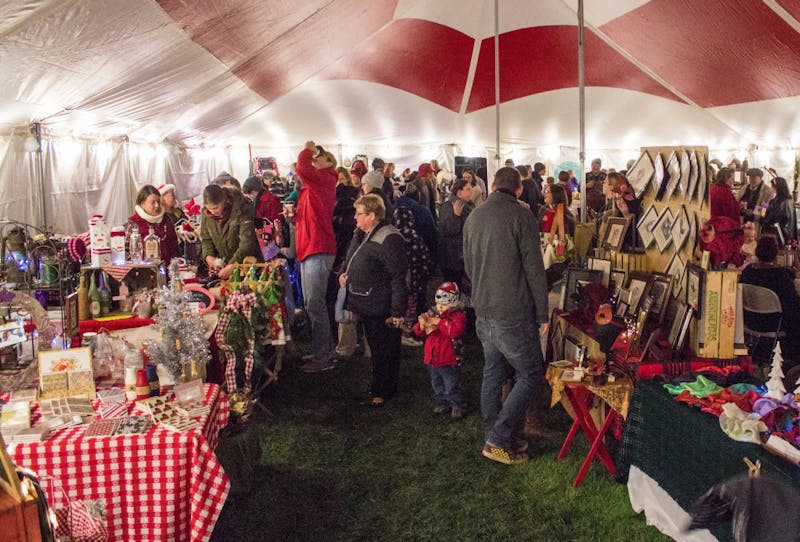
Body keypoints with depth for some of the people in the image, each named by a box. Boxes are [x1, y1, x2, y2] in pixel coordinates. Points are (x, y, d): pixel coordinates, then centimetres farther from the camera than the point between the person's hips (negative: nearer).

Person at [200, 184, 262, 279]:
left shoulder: (240, 209, -19)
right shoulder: (206, 213, -2)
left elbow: (247, 243, -24)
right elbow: (205, 239, 8)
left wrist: (232, 266, -31)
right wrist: (208, 256, -13)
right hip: (222, 266, 4)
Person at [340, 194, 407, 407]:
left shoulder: (389, 239, -20)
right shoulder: (361, 234, 10)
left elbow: (399, 278, -22)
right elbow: (351, 260, 28)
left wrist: (398, 311, -23)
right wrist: (344, 273, 6)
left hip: (382, 309, -10)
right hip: (365, 305, 10)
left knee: (384, 350, 2)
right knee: (375, 347, 21)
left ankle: (382, 391, 17)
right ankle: (382, 387, 36)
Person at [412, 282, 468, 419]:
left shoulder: (458, 316, -13)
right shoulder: (432, 314, 5)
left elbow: (456, 330, -33)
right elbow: (419, 332, 7)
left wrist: (439, 322, -28)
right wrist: (422, 325, -17)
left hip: (449, 359, -6)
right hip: (433, 357, 7)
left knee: (451, 385, 2)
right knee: (436, 384, 20)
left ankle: (457, 405, 19)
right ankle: (442, 402, 36)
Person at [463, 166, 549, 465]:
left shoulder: (473, 217, 9)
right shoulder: (521, 216, -12)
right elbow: (534, 269, -13)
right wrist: (542, 314, -5)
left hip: (483, 312, 7)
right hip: (513, 314, -7)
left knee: (493, 374, 15)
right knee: (530, 375, 5)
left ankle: (496, 439, 25)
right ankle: (498, 440, 3)